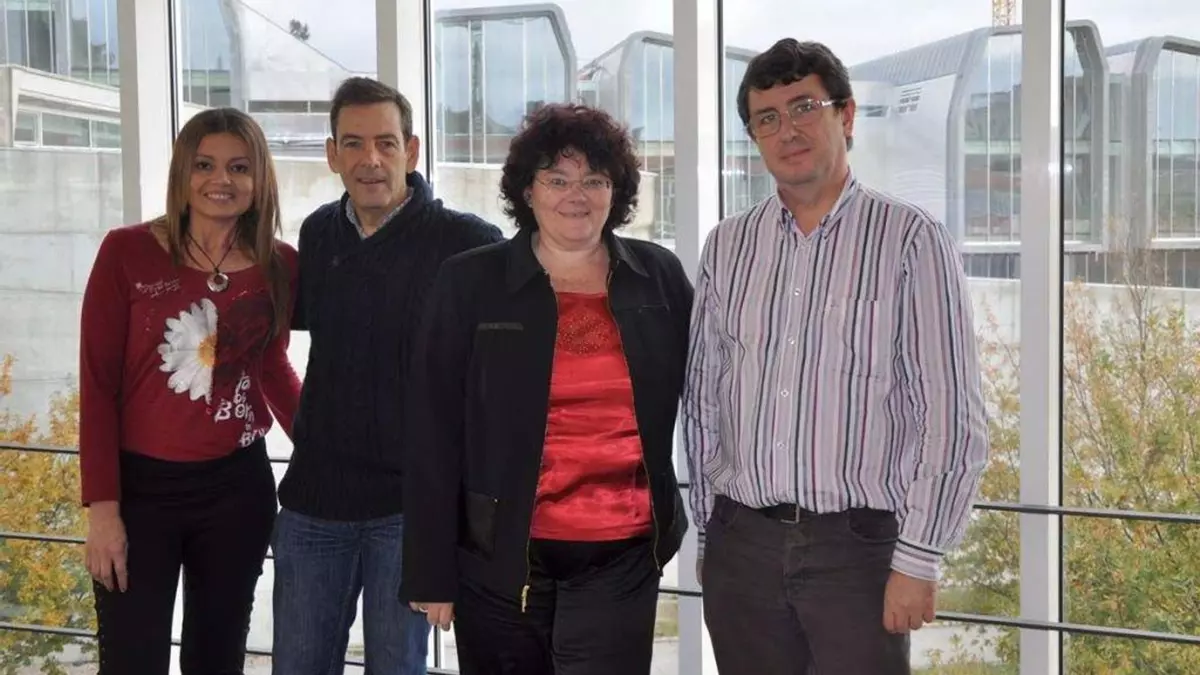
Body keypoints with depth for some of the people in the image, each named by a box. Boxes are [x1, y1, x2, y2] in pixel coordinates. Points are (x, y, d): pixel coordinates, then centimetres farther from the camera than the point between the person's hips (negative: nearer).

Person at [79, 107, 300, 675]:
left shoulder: (281, 266, 1)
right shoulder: (127, 252, -7)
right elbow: (98, 385, -7)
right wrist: (102, 508, -10)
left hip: (237, 487, 3)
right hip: (140, 486, -2)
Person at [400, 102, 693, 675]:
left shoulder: (660, 278, 4)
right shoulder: (469, 283, -2)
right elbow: (434, 435, -3)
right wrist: (431, 571, -5)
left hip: (622, 558, 1)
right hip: (501, 558, -1)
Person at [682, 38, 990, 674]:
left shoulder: (910, 240, -6)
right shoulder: (727, 247, 7)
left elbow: (952, 417, -8)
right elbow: (702, 400, 12)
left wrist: (918, 561, -10)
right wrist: (707, 532, 11)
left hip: (858, 545, -4)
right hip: (741, 543, 4)